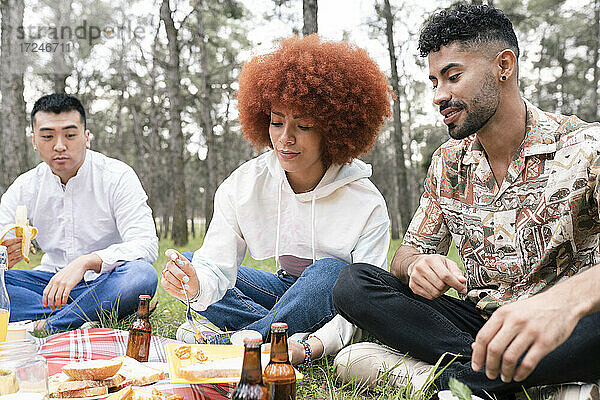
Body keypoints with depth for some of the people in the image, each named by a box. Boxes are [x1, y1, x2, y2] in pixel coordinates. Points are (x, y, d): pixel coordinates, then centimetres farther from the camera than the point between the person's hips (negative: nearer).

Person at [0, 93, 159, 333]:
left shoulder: (118, 177, -10)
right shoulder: (24, 188, 2)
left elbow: (146, 246, -21)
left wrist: (86, 262, -37)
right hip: (52, 281, 4)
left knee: (143, 275, -36)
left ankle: (44, 327, -24)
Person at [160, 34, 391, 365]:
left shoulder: (366, 204, -23)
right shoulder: (242, 186, -13)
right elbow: (216, 267, -20)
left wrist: (311, 348, -45)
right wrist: (197, 285, -45)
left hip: (333, 302, -4)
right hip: (285, 289, 4)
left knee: (331, 271, -36)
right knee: (195, 271, -13)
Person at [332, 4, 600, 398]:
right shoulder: (449, 163, 9)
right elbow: (410, 252, 8)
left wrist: (568, 299, -47)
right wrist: (418, 266, -18)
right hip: (478, 322, 5)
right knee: (353, 283, -15)